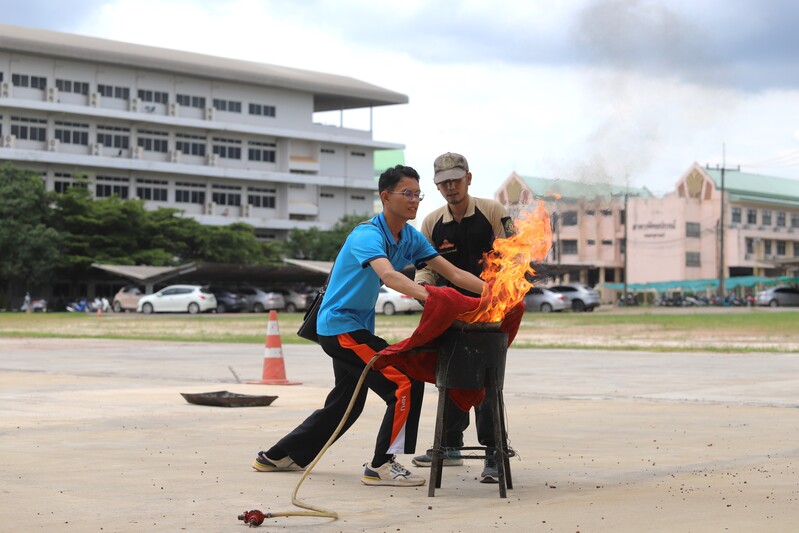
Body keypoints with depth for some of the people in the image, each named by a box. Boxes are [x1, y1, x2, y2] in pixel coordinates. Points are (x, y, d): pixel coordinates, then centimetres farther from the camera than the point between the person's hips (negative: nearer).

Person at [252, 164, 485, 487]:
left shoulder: (411, 238, 4)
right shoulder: (368, 236, -23)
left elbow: (453, 273, 1)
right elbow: (388, 275, -42)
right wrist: (428, 295, -56)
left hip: (357, 327, 10)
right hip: (340, 325, -10)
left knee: (346, 403, 19)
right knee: (406, 384, -18)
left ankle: (278, 456, 31)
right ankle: (382, 466, -11)